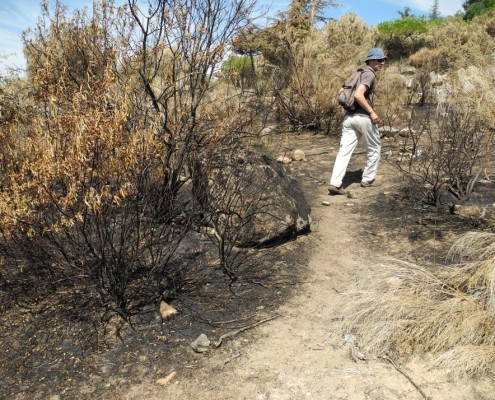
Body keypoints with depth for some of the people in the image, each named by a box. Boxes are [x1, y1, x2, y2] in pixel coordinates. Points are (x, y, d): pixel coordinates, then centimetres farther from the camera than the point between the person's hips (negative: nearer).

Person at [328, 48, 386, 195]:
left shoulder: (360, 73, 21)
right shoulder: (369, 74, -8)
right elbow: (358, 95, -23)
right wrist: (372, 112, -17)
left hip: (349, 117, 8)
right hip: (364, 117, -8)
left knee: (344, 151, -2)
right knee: (374, 148, 13)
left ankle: (335, 183, -11)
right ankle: (367, 179, 21)